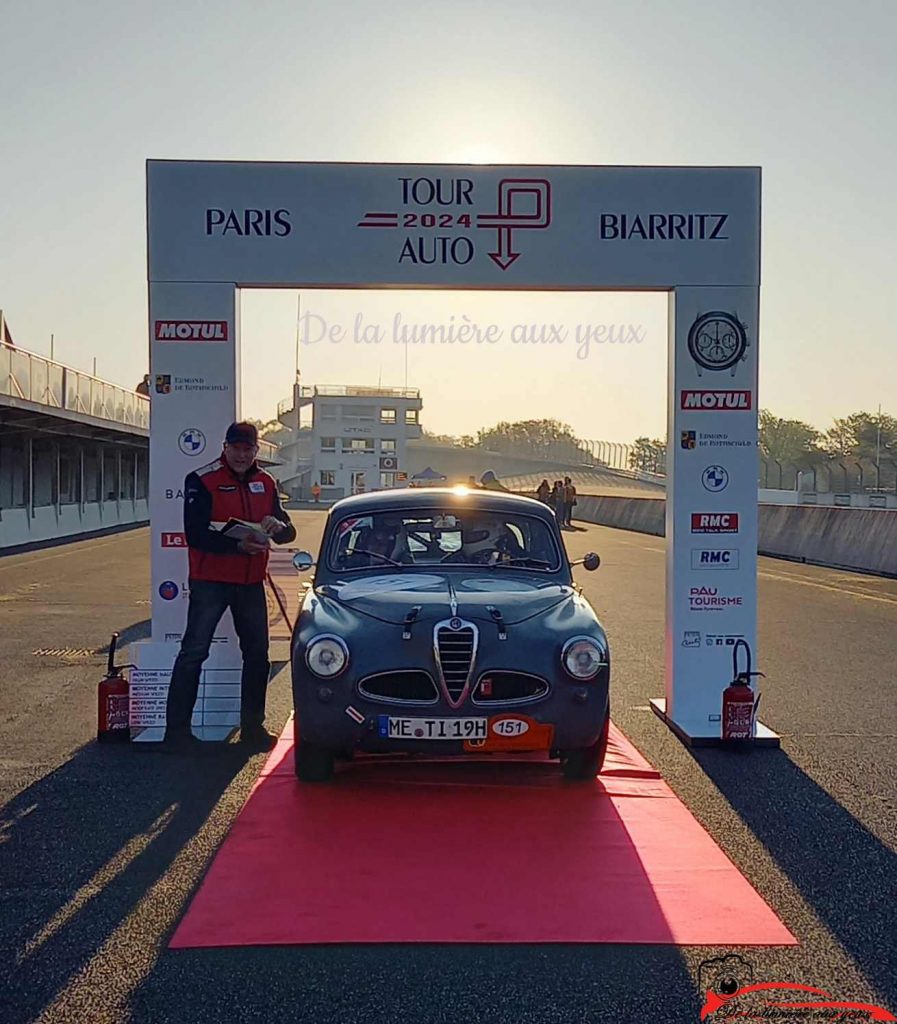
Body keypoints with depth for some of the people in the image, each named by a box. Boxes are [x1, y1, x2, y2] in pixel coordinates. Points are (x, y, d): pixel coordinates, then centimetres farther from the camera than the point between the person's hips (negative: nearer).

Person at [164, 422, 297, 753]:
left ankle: (252, 726, 24)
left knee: (257, 653, 11)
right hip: (210, 580, -6)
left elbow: (288, 532, 8)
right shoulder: (202, 481, -7)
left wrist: (277, 526, -16)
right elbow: (196, 535, -16)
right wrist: (238, 544, -28)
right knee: (194, 652, -6)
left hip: (251, 582, 6)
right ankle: (177, 729, 0)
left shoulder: (266, 483, 9)